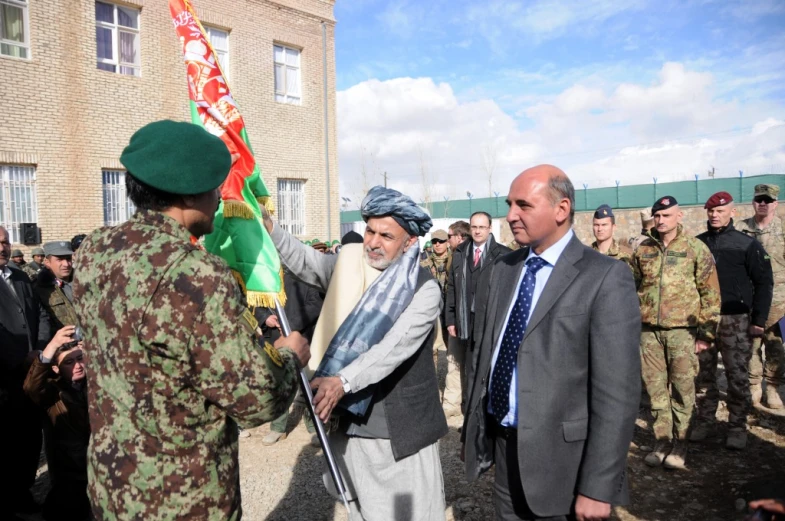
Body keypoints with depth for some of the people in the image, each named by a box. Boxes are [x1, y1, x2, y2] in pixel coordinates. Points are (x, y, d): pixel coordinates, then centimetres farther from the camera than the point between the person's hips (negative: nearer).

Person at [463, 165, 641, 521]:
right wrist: (474, 427, 10)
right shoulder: (503, 268, 5)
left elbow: (616, 392, -16)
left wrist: (598, 488, -16)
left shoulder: (605, 278, -14)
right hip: (503, 445, 6)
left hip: (561, 457, -5)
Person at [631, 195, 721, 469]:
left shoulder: (696, 249, -1)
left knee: (683, 389, 2)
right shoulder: (642, 250, 9)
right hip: (649, 331, 3)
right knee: (656, 389, 8)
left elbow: (711, 294, -1)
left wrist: (706, 332, -5)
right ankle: (662, 441, 20)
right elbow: (633, 289, 15)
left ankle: (679, 443, 15)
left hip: (683, 330, -3)